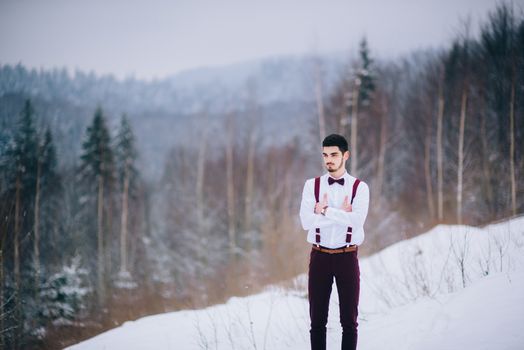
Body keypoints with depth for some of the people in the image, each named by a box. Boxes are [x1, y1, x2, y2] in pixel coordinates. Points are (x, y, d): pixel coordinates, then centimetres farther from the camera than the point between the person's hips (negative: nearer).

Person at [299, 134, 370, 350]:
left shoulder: (359, 187, -1)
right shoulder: (312, 185, 2)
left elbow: (357, 220, -19)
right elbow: (306, 221, -12)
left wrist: (325, 210, -17)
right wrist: (341, 213, -14)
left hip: (347, 257, -1)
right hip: (319, 257, 1)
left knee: (349, 319, 5)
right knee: (318, 319, 7)